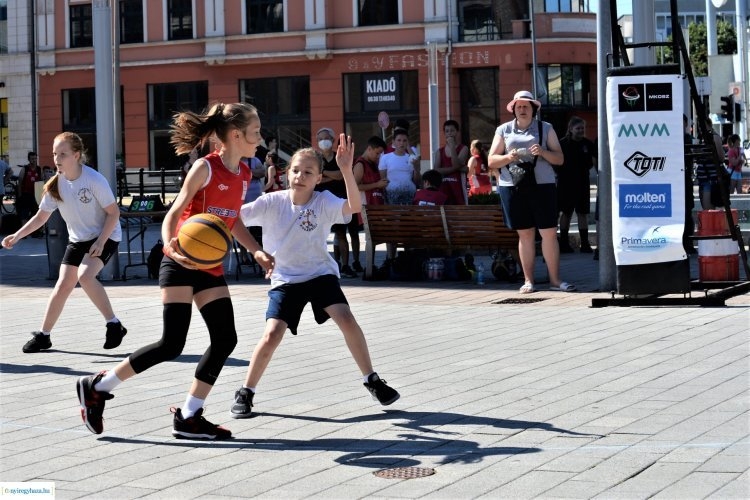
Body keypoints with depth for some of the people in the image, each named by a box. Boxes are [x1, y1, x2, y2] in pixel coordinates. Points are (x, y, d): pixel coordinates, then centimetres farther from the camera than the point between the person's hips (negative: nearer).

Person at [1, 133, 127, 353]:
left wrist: (101, 242, -23)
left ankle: (114, 325, -17)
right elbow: (41, 216, 2)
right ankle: (43, 335, 13)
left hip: (105, 237, -6)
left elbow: (113, 212, -17)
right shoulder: (56, 184, -5)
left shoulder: (94, 180, -21)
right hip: (77, 240, 6)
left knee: (85, 276, -28)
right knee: (63, 285, 2)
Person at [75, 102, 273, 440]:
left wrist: (256, 251, 9)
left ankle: (188, 417, 9)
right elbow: (174, 212, -14)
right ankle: (97, 387, 4)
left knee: (225, 339, 0)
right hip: (181, 264, -8)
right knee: (172, 344, -11)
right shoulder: (205, 168, -13)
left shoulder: (244, 173, 10)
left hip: (211, 267, 8)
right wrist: (170, 246, -32)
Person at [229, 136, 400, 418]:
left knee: (347, 320, -18)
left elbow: (354, 207, -32)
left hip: (321, 273, 0)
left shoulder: (324, 201, -13)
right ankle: (245, 394, 4)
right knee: (272, 335, -14)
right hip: (285, 279, 0)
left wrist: (346, 170, -44)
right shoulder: (272, 202, -11)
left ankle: (372, 381, 1)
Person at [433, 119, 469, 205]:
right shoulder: (439, 151, 13)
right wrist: (455, 168, -11)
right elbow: (436, 170, -2)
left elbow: (456, 165, -13)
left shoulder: (463, 149, 4)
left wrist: (452, 146, -11)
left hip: (458, 187, -3)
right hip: (443, 187, 3)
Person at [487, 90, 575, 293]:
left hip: (542, 185, -1)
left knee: (549, 232, -4)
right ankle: (528, 280, 8)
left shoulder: (546, 128, 10)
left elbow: (559, 159, 6)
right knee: (525, 234, 4)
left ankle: (555, 279, 1)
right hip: (512, 186, 1)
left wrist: (543, 152, -14)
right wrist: (508, 157, -11)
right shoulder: (504, 130, 11)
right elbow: (491, 161, 8)